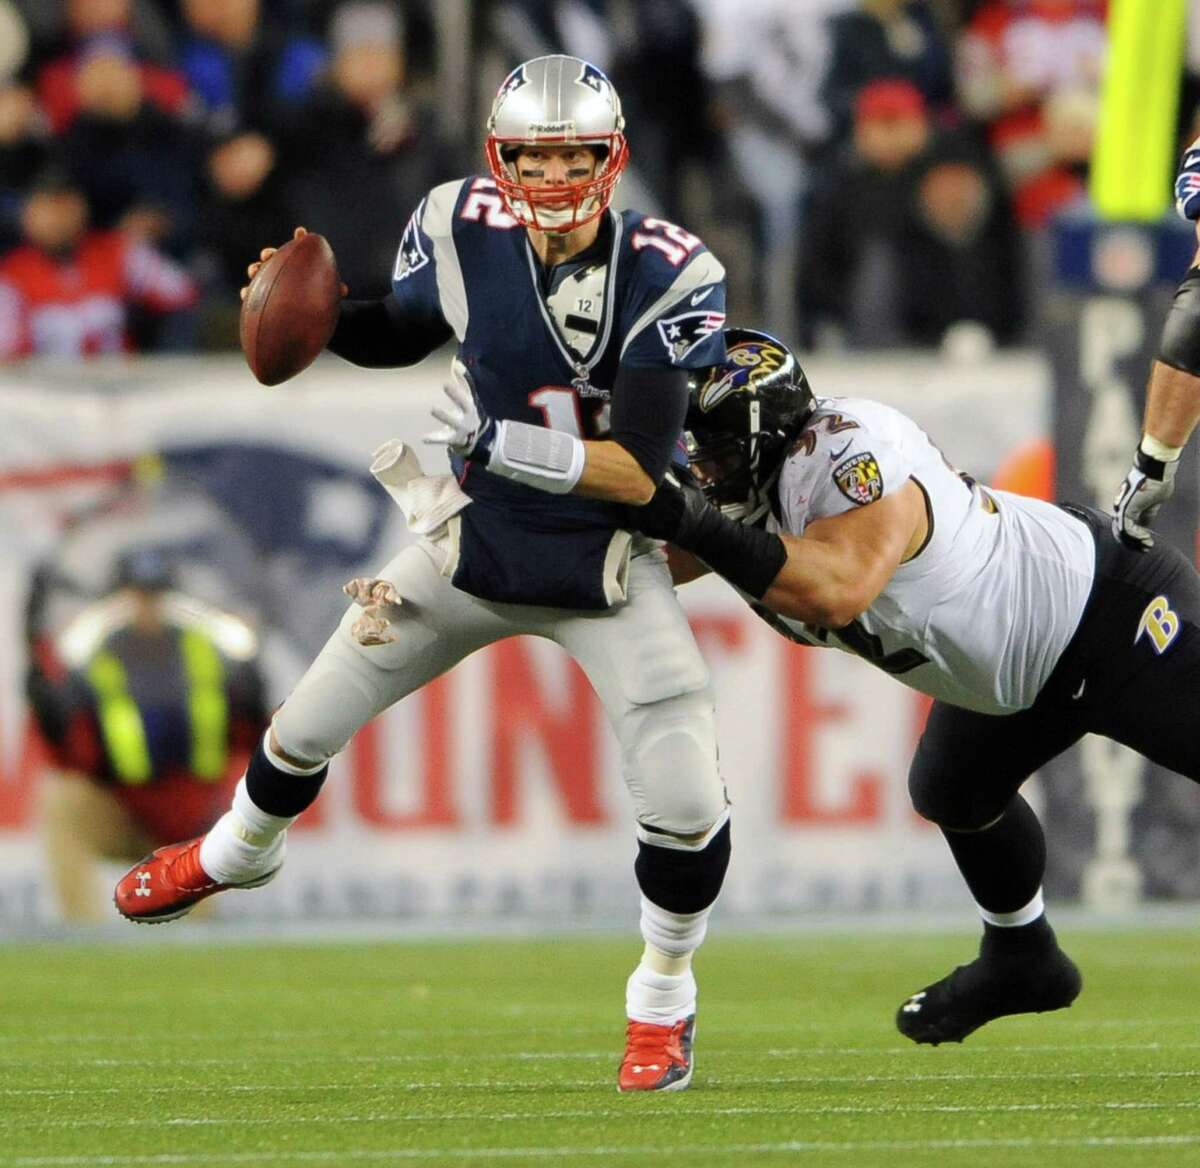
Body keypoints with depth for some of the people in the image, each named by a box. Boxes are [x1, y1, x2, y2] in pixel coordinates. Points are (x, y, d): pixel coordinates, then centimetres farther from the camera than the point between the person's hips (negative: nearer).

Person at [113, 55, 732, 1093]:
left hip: (608, 568, -3)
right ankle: (236, 854, 49)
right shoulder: (464, 233, -14)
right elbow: (399, 335, 8)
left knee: (684, 800, -16)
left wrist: (507, 443, -38)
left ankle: (663, 999, 13)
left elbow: (638, 471, -28)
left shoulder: (668, 280, -24)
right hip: (478, 542, 3)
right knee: (313, 718, 14)